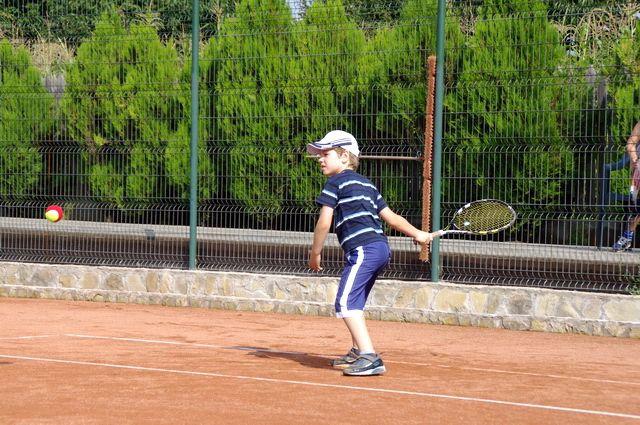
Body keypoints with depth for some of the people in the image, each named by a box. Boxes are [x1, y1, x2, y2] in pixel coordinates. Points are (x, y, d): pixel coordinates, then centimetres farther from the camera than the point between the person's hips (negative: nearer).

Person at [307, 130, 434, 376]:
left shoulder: (335, 182, 1)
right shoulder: (367, 184, 26)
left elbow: (324, 222, -5)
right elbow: (390, 216, 22)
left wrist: (315, 254, 4)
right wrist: (417, 233, 26)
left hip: (362, 249, -10)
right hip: (382, 248, 10)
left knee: (345, 303, -16)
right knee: (353, 303, 21)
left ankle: (370, 358, -27)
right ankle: (357, 353, 31)